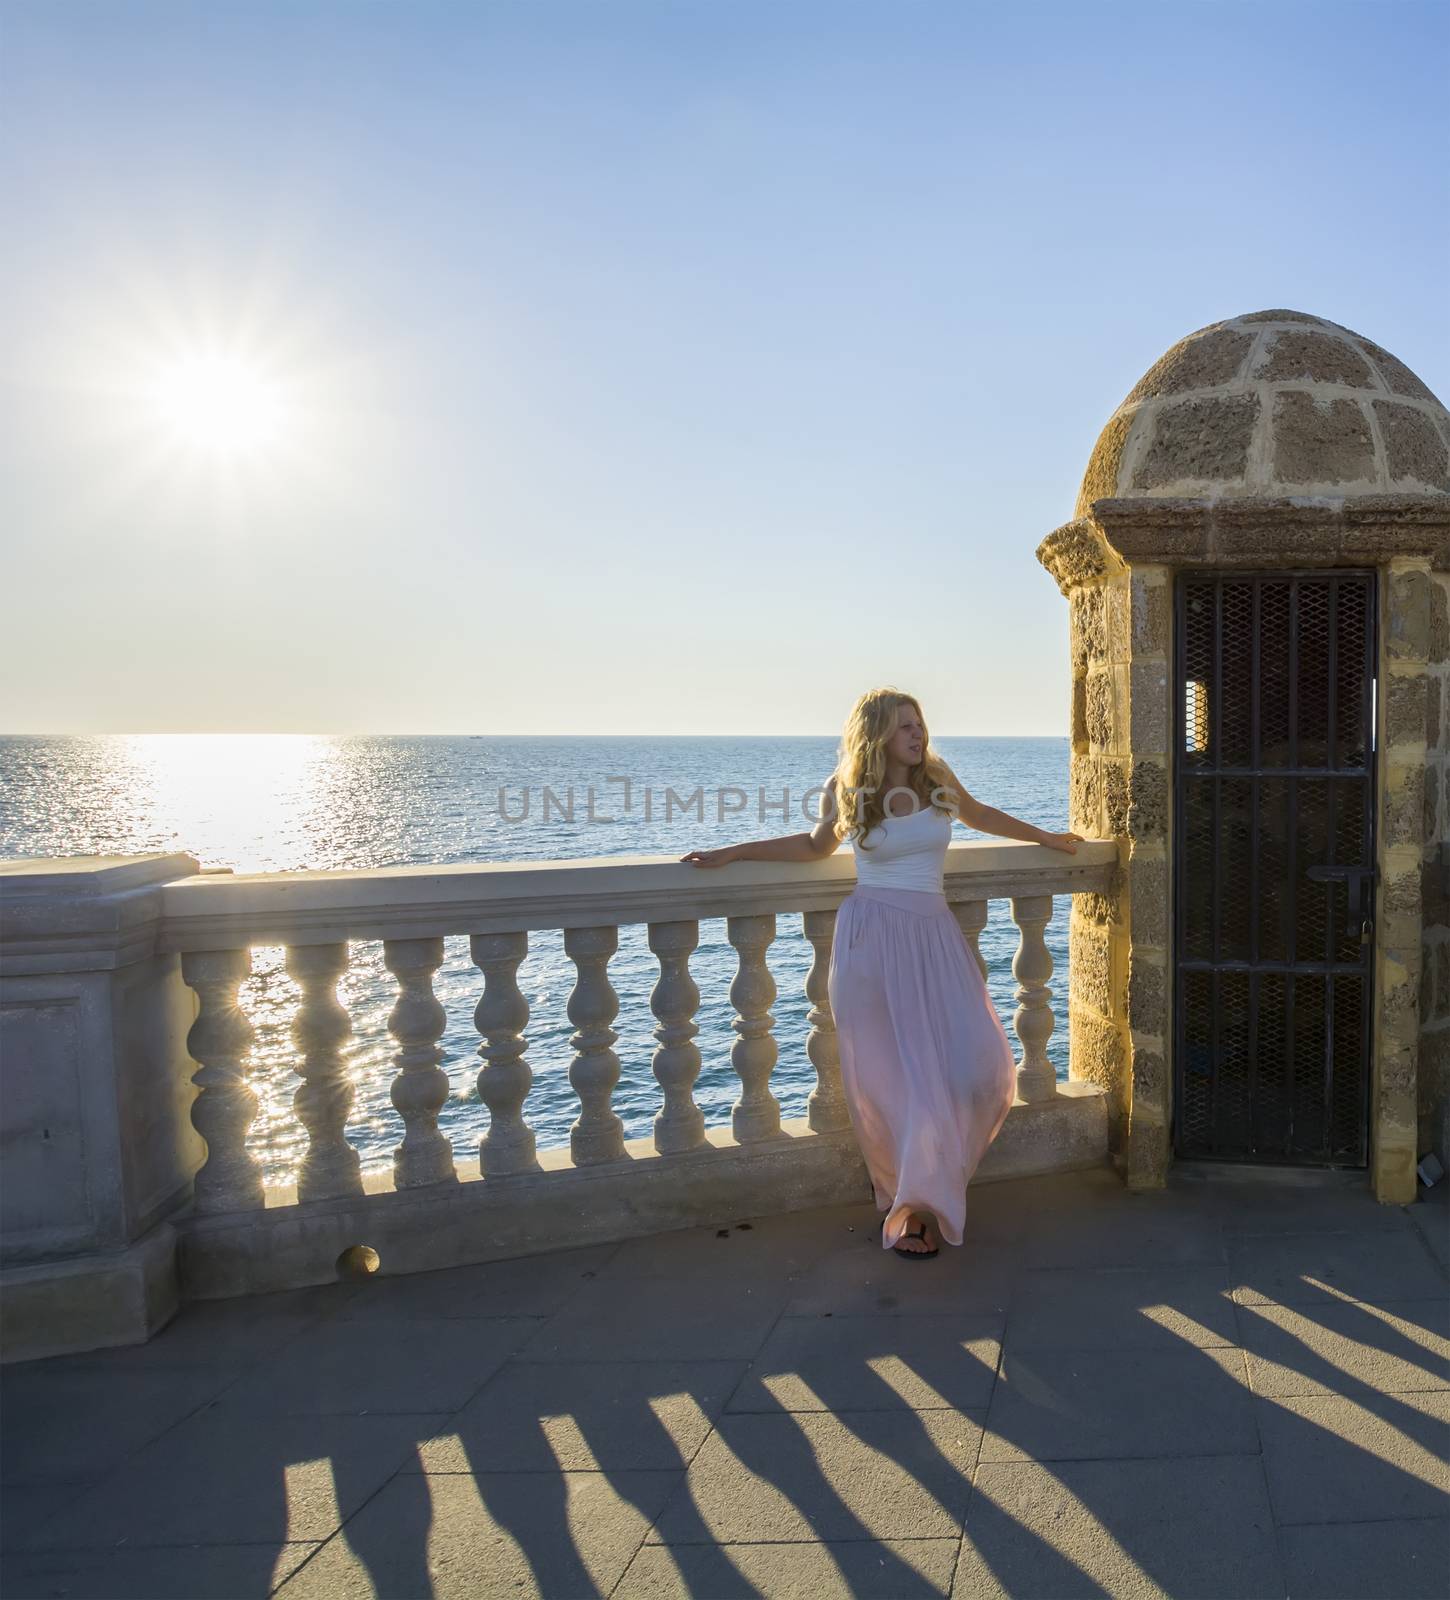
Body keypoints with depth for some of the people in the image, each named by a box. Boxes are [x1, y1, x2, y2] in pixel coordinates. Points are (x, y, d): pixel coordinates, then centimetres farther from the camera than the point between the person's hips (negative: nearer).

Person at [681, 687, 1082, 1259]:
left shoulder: (938, 778, 5)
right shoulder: (846, 792, 1)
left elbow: (978, 814, 25)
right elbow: (815, 846, 18)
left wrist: (1046, 837, 33)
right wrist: (731, 853, 16)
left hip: (933, 934, 3)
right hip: (871, 935, -2)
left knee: (977, 1067, -7)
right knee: (889, 1075, -1)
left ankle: (918, 1199, 13)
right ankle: (911, 1201, 17)